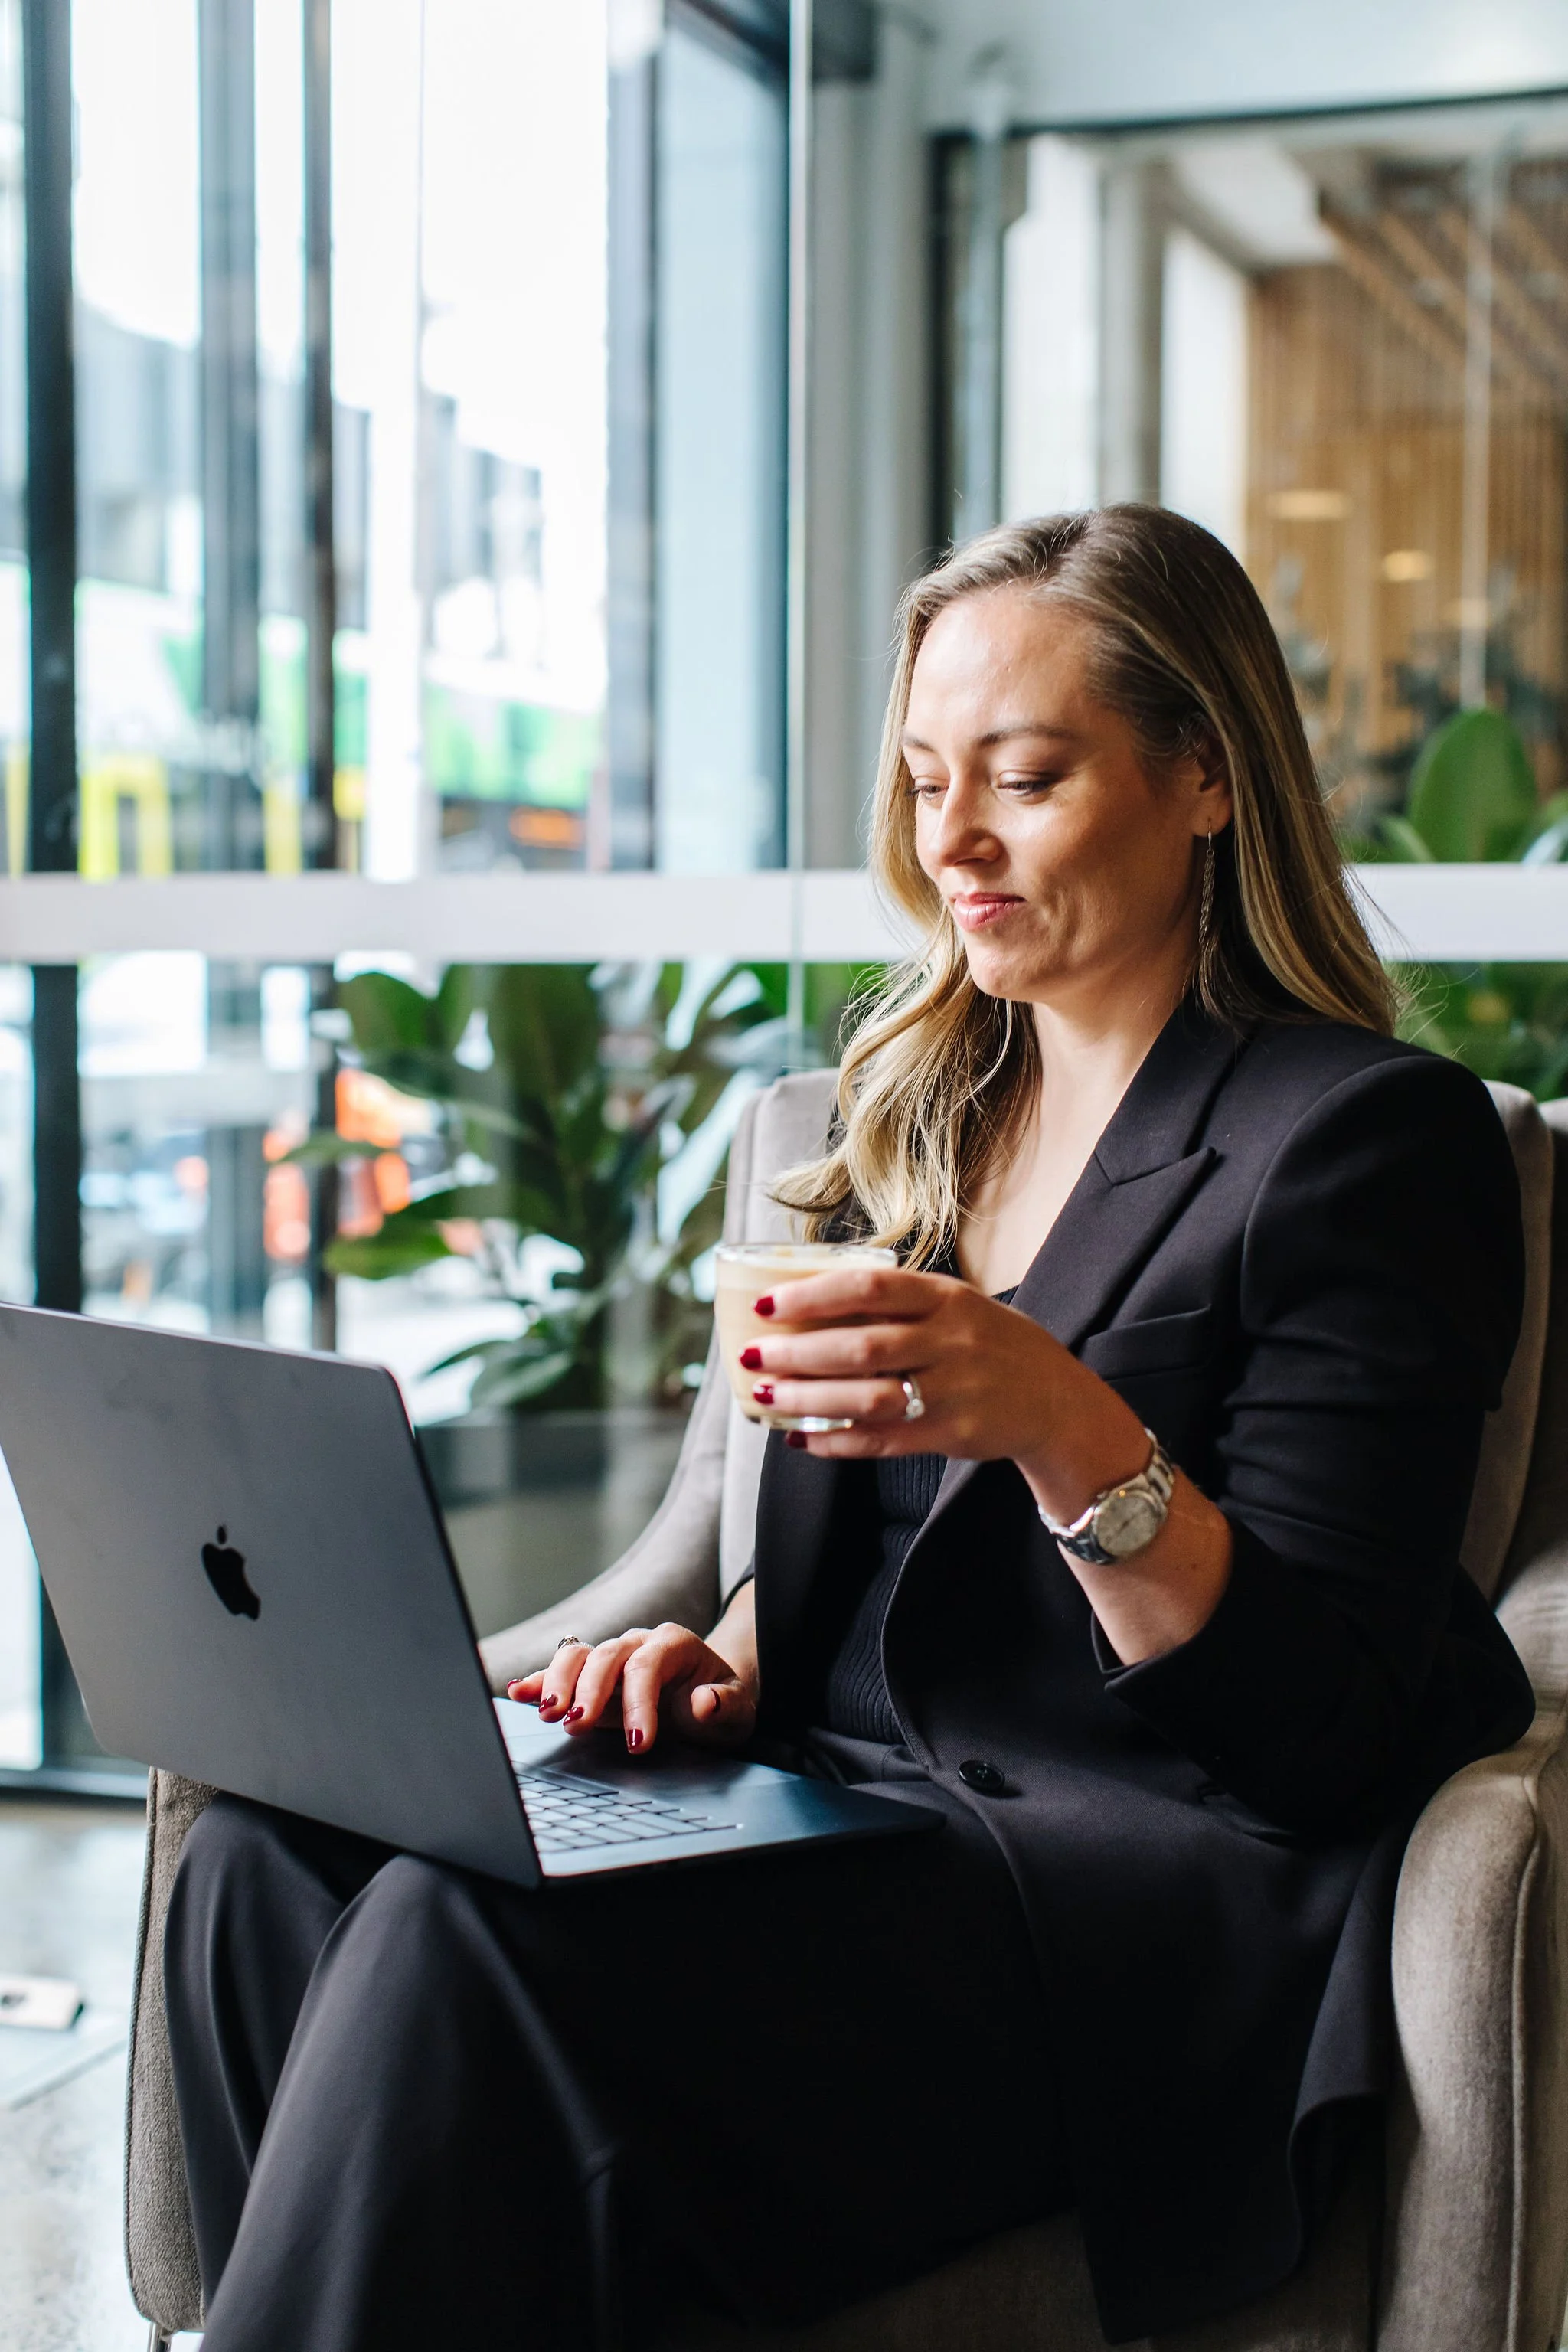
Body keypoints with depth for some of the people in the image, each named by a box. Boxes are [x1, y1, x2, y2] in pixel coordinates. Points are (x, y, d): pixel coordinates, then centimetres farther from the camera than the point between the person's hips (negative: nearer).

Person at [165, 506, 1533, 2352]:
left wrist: (1066, 1426, -26)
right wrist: (725, 1666, 1)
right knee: (269, 1861, -17)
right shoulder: (917, 1106, 17)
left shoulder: (1371, 1134, -6)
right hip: (846, 1793, 7)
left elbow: (1327, 1725, -11)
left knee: (470, 1936, -29)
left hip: (1153, 1907, -7)